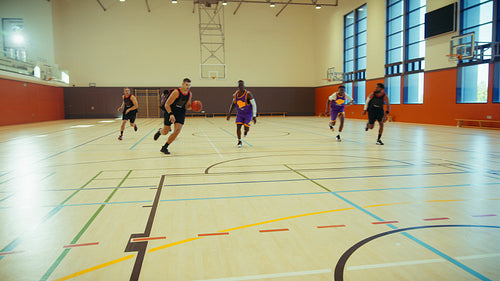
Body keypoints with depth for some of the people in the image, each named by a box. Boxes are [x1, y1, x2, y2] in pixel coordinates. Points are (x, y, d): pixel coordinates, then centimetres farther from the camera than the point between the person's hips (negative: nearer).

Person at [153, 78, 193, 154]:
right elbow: (167, 104, -20)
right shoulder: (176, 92, -21)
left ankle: (164, 148, 2)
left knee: (177, 131, -13)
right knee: (165, 132, 2)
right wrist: (171, 114, -32)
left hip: (181, 113, 4)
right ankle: (160, 131, 43)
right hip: (170, 111, -4)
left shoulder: (189, 94, -2)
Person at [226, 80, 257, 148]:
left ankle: (246, 131, 31)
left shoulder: (248, 94, -22)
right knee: (238, 126, -10)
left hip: (248, 114, -3)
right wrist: (229, 113, 8)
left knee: (246, 128, -8)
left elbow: (254, 105, -20)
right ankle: (239, 141, 5)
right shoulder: (235, 95, -7)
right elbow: (233, 104, 10)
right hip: (239, 114, 3)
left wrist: (254, 116, -25)